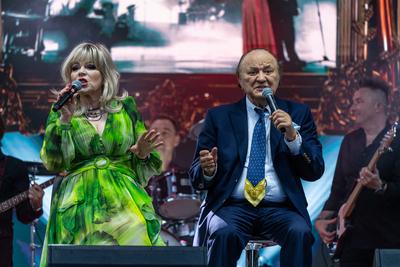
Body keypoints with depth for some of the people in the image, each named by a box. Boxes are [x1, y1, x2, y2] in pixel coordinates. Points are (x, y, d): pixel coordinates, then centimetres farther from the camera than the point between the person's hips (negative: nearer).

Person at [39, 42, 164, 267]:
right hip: (80, 205, 0)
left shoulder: (125, 108, 11)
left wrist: (143, 154, -7)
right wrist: (65, 120, -12)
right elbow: (53, 162, -4)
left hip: (125, 203, 1)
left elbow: (142, 170, 15)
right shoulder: (61, 114, 10)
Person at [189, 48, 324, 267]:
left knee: (300, 233, -31)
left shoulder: (298, 114, 13)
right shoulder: (219, 117, 12)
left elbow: (315, 172, 4)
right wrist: (208, 170, -14)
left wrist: (293, 137, -12)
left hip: (280, 209, 0)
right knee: (225, 233, -33)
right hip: (232, 206, 0)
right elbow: (196, 178, 10)